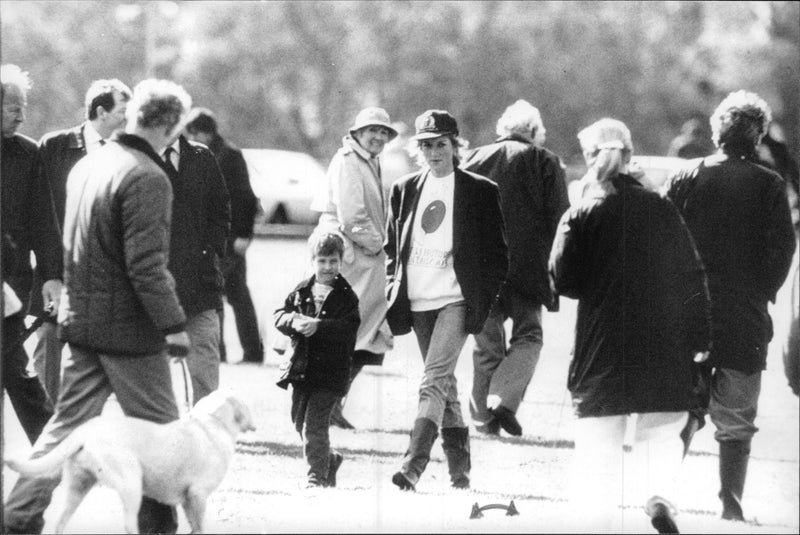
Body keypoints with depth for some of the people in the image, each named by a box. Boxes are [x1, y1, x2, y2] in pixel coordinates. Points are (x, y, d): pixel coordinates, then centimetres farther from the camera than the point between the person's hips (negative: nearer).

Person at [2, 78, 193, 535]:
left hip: (81, 318, 8)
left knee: (69, 422, 11)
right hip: (129, 326, -8)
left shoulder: (87, 165, 8)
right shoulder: (147, 178, -19)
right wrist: (173, 324, -17)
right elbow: (146, 265, -23)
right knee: (159, 428, 7)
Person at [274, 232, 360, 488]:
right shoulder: (301, 292, 8)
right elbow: (280, 316, 4)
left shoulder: (346, 296, -4)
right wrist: (293, 321, -18)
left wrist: (318, 326, -28)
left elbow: (348, 327, -16)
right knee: (300, 421, 14)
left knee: (315, 422, -10)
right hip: (302, 368, 5)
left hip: (330, 370, -5)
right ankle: (329, 459, 35)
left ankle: (318, 474, 0)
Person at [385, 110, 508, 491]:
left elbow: (497, 252, 4)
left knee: (435, 378, -18)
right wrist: (394, 288, 9)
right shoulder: (405, 190, 11)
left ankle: (413, 464, -28)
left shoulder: (480, 191, 0)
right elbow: (392, 245, 20)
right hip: (417, 301, 5)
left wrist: (487, 299, -3)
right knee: (444, 383, 11)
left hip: (456, 298, -5)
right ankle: (459, 468, 19)